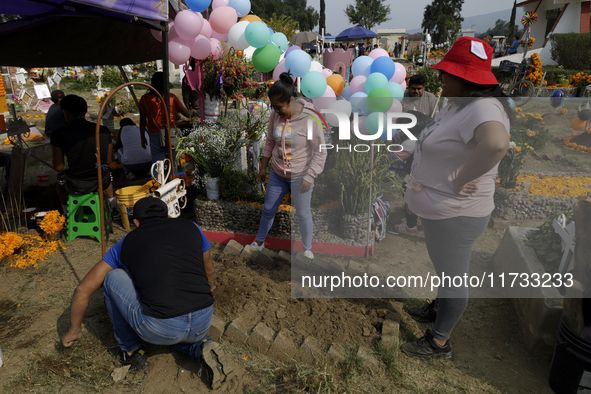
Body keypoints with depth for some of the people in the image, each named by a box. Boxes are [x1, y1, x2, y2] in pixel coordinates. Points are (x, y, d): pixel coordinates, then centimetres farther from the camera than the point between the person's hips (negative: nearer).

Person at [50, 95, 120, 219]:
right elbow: (108, 161, 7)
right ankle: (115, 209, 43)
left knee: (60, 176, 34)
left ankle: (66, 213, 47)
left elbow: (58, 167, -2)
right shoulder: (104, 131, -2)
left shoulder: (59, 134, -9)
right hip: (102, 183, 2)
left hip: (75, 186, -2)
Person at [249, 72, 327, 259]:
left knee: (303, 214, 11)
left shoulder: (310, 119, -22)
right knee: (268, 209, 17)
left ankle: (307, 249, 34)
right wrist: (263, 167, 12)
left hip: (300, 177, -4)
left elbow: (320, 152, -16)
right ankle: (259, 242, 40)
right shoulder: (275, 116, -7)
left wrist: (309, 177, -17)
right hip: (277, 175, 5)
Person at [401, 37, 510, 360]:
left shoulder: (482, 109, -26)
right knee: (447, 269, 28)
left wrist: (458, 180, -35)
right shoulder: (458, 104, 6)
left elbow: (495, 143, -49)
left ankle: (439, 342, 27)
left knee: (453, 276, 8)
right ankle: (438, 309, 51)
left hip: (454, 215, -10)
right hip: (440, 209, 10)